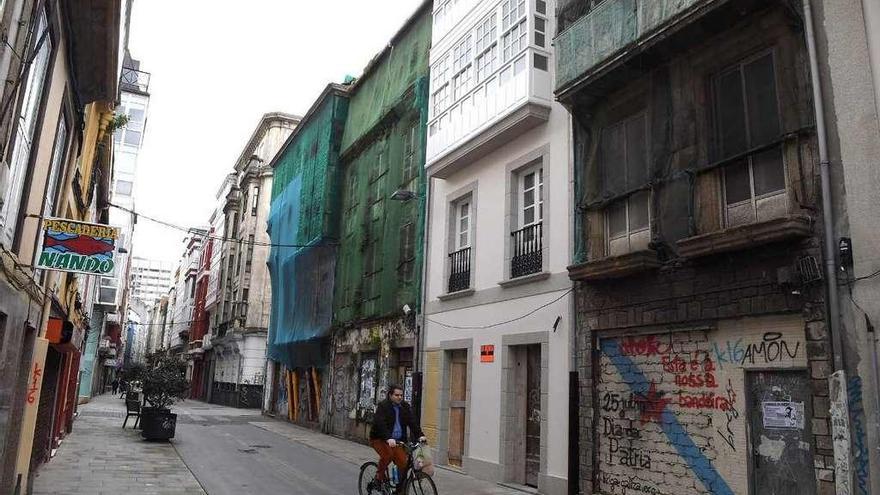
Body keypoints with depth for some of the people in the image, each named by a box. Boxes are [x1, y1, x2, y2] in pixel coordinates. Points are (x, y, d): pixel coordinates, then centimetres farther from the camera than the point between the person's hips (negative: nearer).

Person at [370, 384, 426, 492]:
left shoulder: (405, 407, 4)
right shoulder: (383, 406, -12)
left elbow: (412, 422, -5)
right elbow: (380, 424, -26)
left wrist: (420, 435, -22)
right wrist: (388, 438, -40)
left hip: (397, 440, 5)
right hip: (380, 439, -4)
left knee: (403, 463, -11)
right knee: (387, 455, -30)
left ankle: (400, 489, 5)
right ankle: (380, 476, -5)